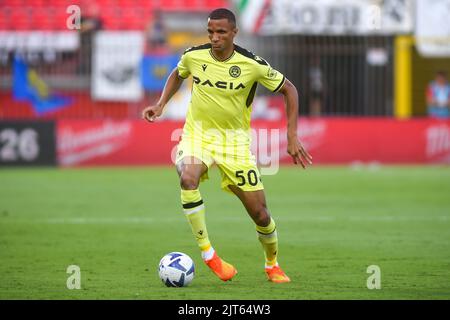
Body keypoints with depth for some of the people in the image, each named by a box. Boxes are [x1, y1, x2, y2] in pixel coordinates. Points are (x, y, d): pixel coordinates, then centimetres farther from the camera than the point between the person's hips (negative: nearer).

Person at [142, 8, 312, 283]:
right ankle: (208, 254, -21)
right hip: (198, 134, 1)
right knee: (188, 178, -34)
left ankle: (273, 264, 30)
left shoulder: (252, 65, -15)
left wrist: (293, 136, -8)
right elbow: (178, 75, 16)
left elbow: (289, 90, -2)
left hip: (235, 139, 0)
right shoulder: (193, 56, -9)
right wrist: (161, 104, 2)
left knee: (260, 213, -1)